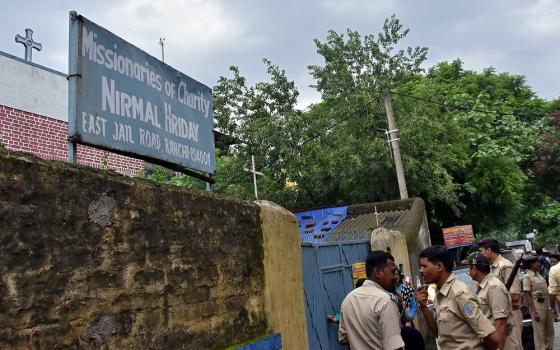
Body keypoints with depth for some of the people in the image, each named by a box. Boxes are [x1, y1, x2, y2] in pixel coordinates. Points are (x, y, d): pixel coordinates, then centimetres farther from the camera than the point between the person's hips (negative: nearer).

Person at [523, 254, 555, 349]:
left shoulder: (538, 275, 10)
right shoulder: (527, 277, -13)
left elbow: (545, 290, 17)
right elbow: (527, 296, -15)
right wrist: (534, 311, -20)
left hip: (546, 303, 8)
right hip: (537, 304, -8)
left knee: (550, 330, 16)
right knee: (539, 331, 0)